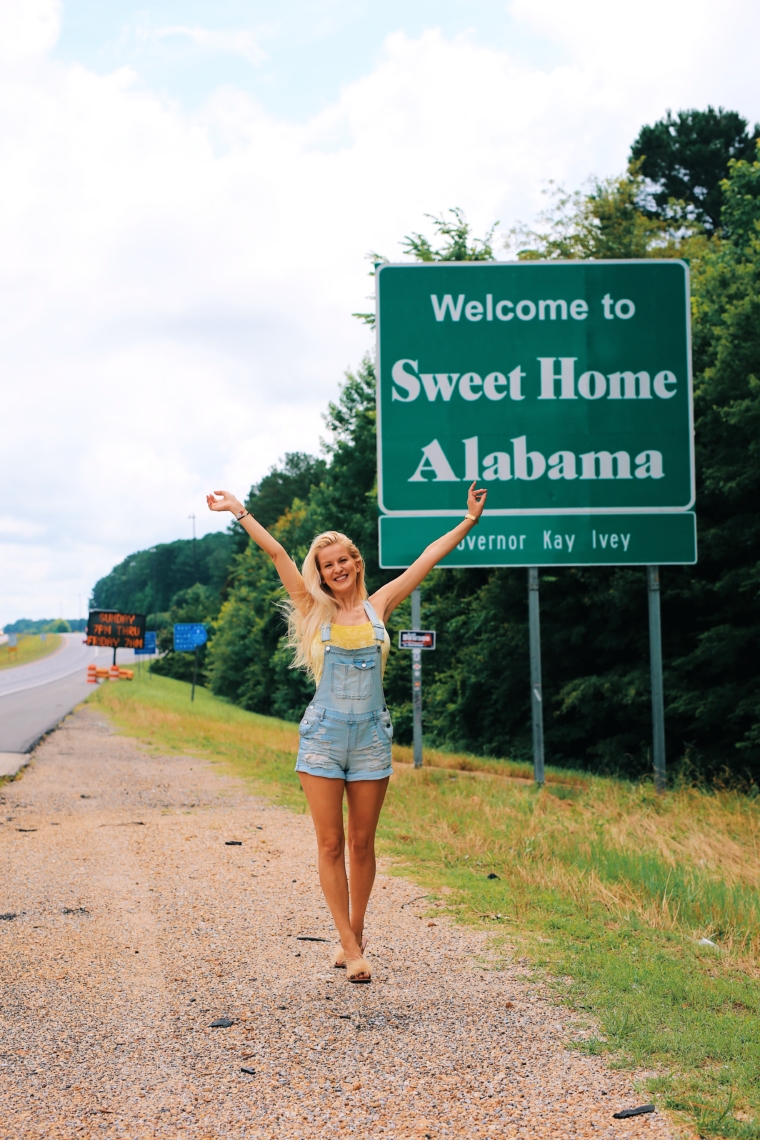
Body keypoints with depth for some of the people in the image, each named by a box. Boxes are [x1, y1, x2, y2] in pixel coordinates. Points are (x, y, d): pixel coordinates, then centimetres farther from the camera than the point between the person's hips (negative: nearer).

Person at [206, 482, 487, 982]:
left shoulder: (378, 607, 7)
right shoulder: (315, 610, 4)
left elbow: (430, 557, 10)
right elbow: (277, 553, 4)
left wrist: (470, 520, 13)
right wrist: (240, 512, 7)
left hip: (371, 737, 1)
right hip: (324, 735, -1)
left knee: (362, 842, 7)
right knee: (331, 843, -1)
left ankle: (356, 932, 23)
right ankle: (351, 946, 5)